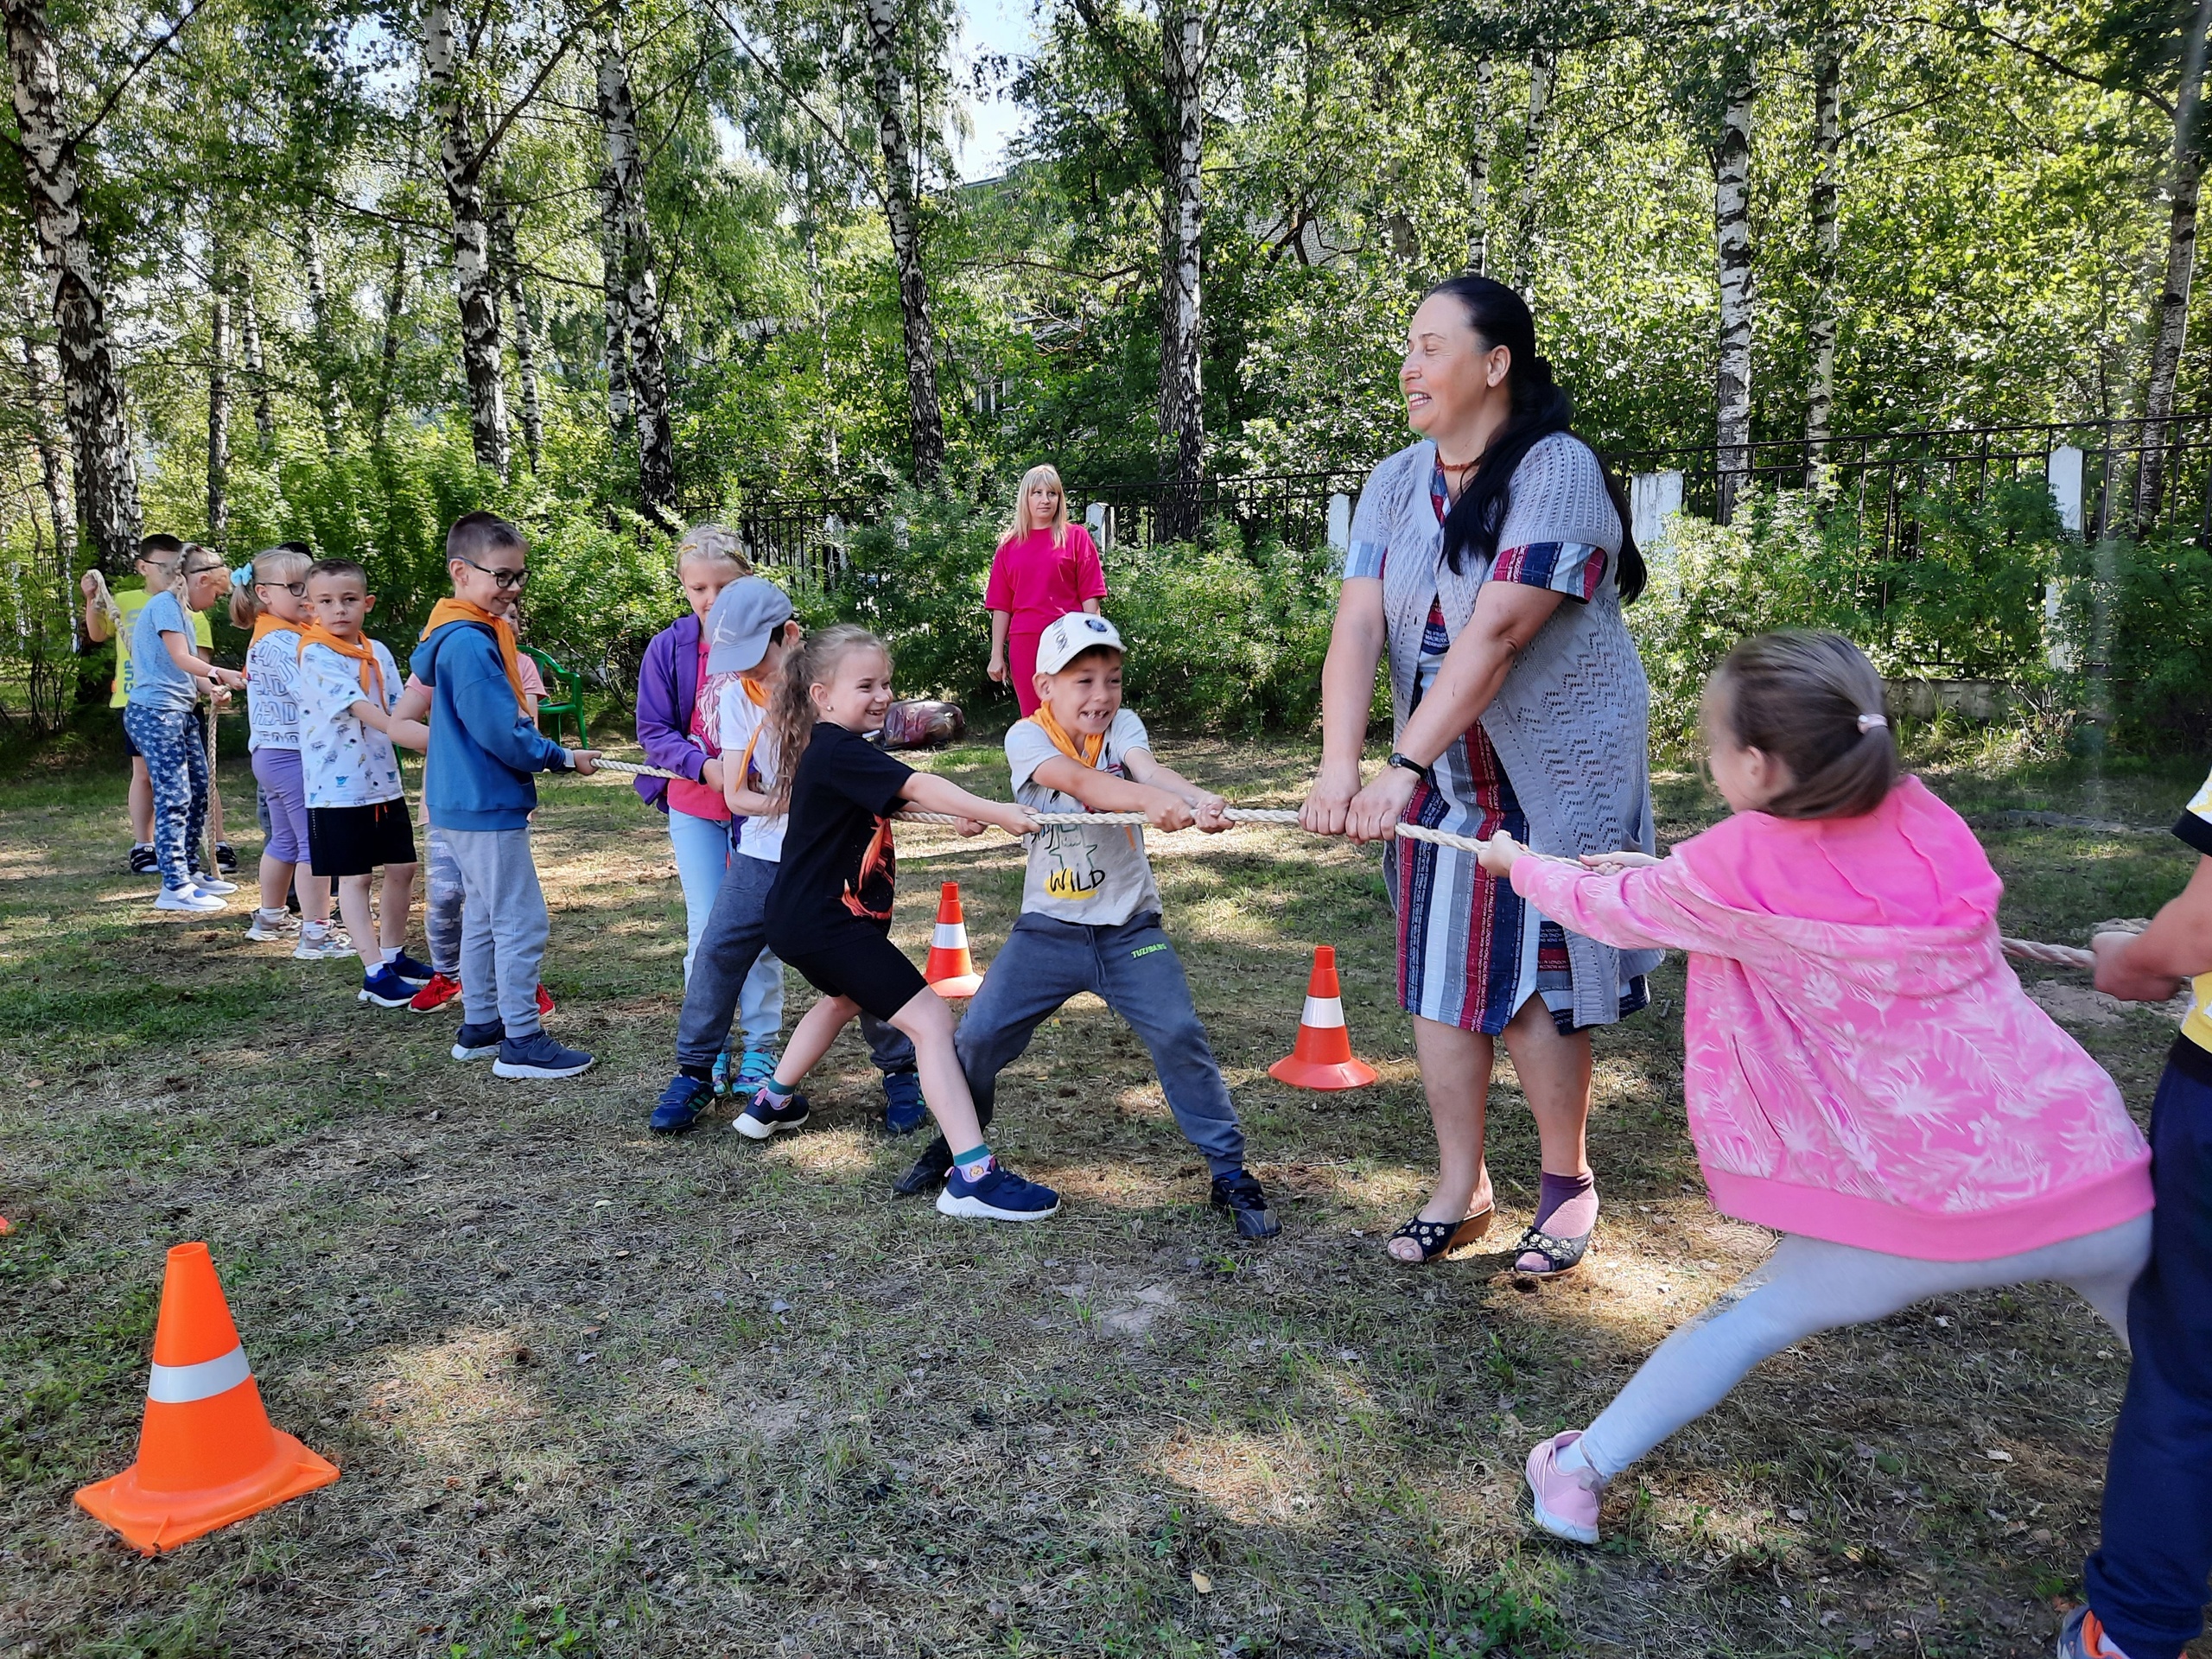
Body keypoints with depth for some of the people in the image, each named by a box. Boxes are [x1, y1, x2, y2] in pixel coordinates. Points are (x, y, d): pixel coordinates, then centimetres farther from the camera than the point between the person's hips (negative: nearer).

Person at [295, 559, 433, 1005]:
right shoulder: (316, 655, -14)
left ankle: (394, 955, 30)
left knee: (401, 867, 14)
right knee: (355, 877, 0)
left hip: (385, 781, 7)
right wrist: (434, 736, -33)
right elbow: (365, 712, -24)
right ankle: (375, 974, 2)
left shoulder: (379, 652, 7)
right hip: (337, 787, -7)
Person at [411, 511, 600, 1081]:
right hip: (486, 804, -11)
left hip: (467, 800, 11)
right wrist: (563, 758, -11)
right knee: (522, 922, -4)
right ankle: (521, 1044, 4)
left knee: (484, 916, 19)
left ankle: (479, 1027, 30)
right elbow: (500, 730, -24)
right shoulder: (470, 643, -21)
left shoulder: (476, 634, 10)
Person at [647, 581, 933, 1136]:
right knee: (718, 952, -1)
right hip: (763, 856, 3)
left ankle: (900, 1070, 17)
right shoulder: (739, 693, -4)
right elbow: (737, 795, -8)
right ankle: (694, 1071, 17)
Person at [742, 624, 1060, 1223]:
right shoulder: (838, 751, -19)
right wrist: (998, 812, -43)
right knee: (931, 1020, -16)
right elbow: (917, 787, -33)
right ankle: (972, 1177, -22)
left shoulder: (828, 749, 12)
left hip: (803, 918, 11)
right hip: (826, 921, -11)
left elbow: (891, 799, 19)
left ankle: (772, 1102, 55)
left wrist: (959, 812, 2)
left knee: (843, 997, 38)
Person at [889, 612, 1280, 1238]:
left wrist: (1199, 799, -49)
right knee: (979, 1034, -2)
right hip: (1048, 928, 0)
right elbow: (1077, 780, -30)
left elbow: (1146, 768, -26)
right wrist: (1150, 800, -50)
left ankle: (1230, 1172, 3)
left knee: (1180, 1035, -13)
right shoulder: (1026, 738, -9)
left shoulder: (1122, 727, -3)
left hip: (1130, 928, 0)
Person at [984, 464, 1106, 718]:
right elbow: (1001, 606, 12)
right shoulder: (1009, 545, 11)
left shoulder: (1076, 537, 5)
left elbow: (1090, 596, 2)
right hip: (1024, 643, 2)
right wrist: (997, 655, 8)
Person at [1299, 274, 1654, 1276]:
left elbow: (1494, 635, -27)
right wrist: (1338, 766, -24)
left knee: (1535, 977, 1)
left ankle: (1565, 1185, 23)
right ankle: (1460, 1190, 23)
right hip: (1444, 775, 6)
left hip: (1558, 771, -5)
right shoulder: (1395, 485, 2)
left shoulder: (1556, 472, -16)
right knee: (1441, 975, 8)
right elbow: (1358, 628, -10)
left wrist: (1403, 765, -33)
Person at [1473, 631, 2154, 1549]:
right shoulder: (1921, 816, 0)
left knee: (1754, 1318, 16)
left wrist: (1518, 862, 26)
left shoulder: (1733, 867, -13)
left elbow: (1610, 909, 7)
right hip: (2100, 1176, 4)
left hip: (1930, 1206, -3)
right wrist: (1661, 870, 24)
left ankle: (1581, 1471, 24)